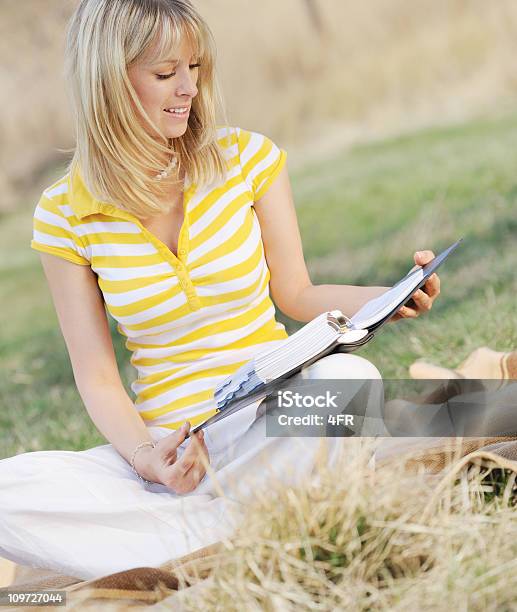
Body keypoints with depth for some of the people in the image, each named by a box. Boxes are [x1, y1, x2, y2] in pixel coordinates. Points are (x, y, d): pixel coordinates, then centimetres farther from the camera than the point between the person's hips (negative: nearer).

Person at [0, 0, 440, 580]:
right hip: (169, 442, 0)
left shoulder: (247, 157, 1)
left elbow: (297, 294, 10)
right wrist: (144, 454, -19)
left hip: (274, 427, 0)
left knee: (348, 375, -35)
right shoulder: (66, 214, -1)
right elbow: (96, 376, 0)